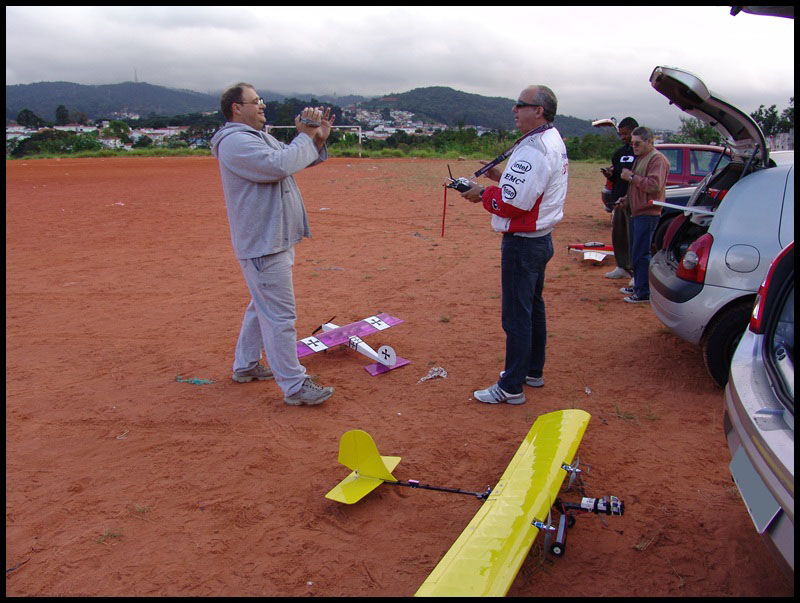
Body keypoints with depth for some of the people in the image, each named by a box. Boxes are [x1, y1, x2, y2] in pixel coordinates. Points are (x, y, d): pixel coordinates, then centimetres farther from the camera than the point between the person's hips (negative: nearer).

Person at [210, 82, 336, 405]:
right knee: (280, 315, -7)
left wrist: (318, 140, 3)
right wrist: (305, 136, -15)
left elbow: (297, 160, 21)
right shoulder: (235, 142, -15)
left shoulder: (262, 137, 18)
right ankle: (295, 386, -1)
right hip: (262, 246, -11)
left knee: (262, 306, 21)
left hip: (276, 240, 11)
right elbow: (279, 165, -28)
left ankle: (246, 366, 35)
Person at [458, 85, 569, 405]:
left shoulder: (534, 148, -21)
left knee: (517, 316, -4)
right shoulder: (554, 142, 12)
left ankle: (511, 387, 6)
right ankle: (533, 371, 34)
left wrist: (482, 193, -10)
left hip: (523, 243, -11)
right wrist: (502, 176, 10)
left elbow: (513, 202, -25)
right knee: (533, 307, 20)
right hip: (541, 237, 11)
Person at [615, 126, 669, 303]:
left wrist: (632, 177, -18)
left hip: (647, 214, -10)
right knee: (635, 253, 15)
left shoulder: (657, 159, -11)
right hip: (637, 212, 10)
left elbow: (654, 185, -25)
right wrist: (626, 199, 16)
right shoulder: (641, 158, 21)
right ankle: (638, 287, 25)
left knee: (641, 254, -10)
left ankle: (644, 293, -6)